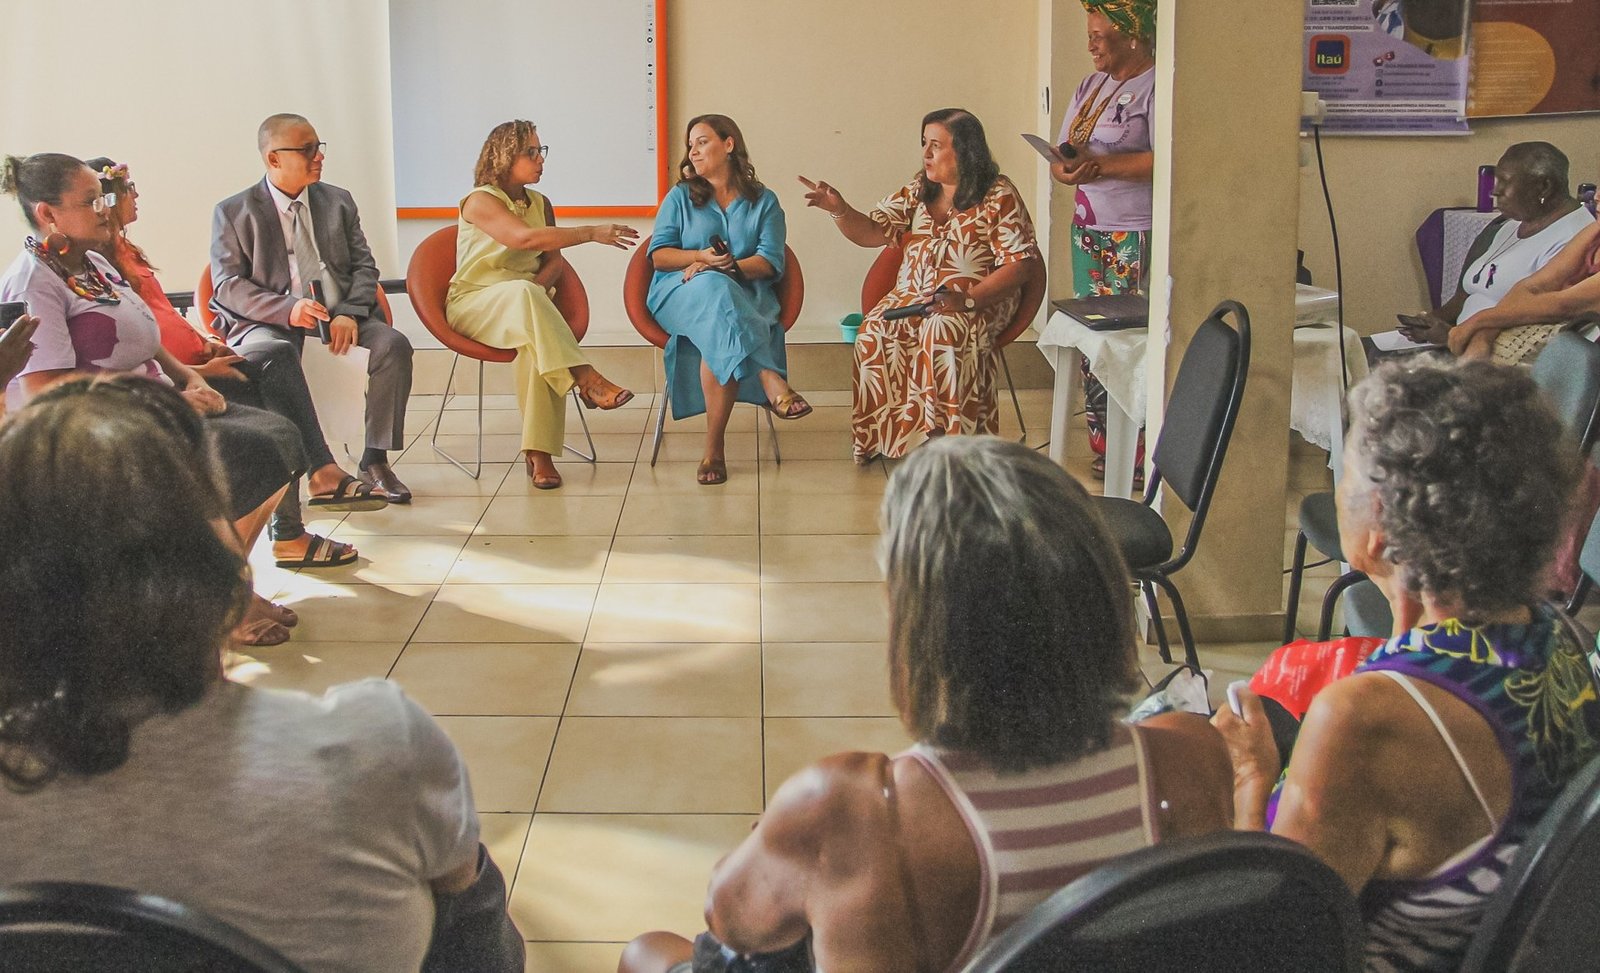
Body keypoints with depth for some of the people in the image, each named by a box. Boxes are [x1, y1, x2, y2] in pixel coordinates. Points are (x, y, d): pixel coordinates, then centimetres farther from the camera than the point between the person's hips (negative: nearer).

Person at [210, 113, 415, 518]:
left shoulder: (338, 201, 18)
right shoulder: (232, 213, 6)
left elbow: (364, 266, 12)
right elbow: (228, 286, -2)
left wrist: (349, 313, -10)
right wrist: (288, 310, -20)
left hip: (338, 317, 4)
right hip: (269, 323, -3)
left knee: (393, 344, -25)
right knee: (263, 358, -37)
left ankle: (375, 461, -16)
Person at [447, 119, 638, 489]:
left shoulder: (540, 203, 16)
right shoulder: (481, 200, -6)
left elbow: (555, 261, 9)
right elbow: (525, 238, -22)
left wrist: (536, 286, -15)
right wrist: (593, 233, -26)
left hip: (526, 302, 4)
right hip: (475, 303, -4)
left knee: (536, 338, -33)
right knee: (522, 293, -39)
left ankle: (539, 453, -39)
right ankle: (586, 378, -43)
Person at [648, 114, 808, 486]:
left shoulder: (764, 202, 15)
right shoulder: (680, 197, 19)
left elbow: (770, 262, 2)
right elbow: (659, 255, 8)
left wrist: (731, 266, -17)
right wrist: (701, 257, -11)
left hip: (745, 294, 0)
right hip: (681, 291, 0)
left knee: (721, 337, -38)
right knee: (714, 289, -40)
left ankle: (714, 448, -42)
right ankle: (771, 381, -55)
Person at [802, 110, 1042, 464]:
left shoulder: (999, 196, -4)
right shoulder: (918, 190, 13)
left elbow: (1021, 263, -9)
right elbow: (872, 232, 10)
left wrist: (967, 299, -21)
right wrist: (839, 210, -12)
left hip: (980, 299, -5)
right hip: (911, 296, 5)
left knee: (943, 331, -37)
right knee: (874, 333, -24)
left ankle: (949, 437, -30)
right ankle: (878, 433, -16)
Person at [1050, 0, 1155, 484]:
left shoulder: (1155, 87, -10)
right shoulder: (1091, 85, 16)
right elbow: (1064, 154, 16)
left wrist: (1101, 165, -20)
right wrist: (1066, 168, -8)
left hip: (1136, 241, -8)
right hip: (1089, 231, 8)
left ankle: (1138, 457, -3)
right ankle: (1101, 445, 15)